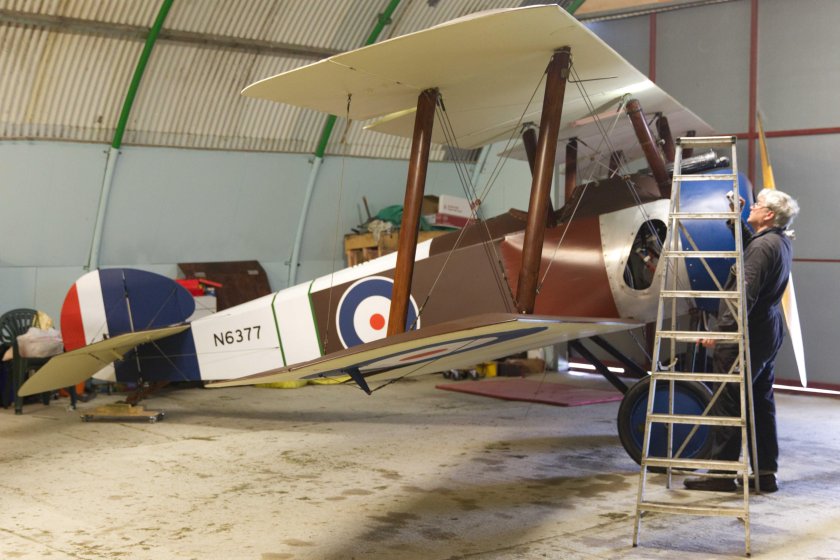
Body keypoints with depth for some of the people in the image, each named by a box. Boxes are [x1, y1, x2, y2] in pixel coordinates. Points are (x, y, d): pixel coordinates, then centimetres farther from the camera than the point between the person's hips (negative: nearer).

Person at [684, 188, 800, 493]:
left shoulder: (764, 245, -18)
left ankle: (723, 473, 1)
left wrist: (722, 329, -26)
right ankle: (766, 472, 18)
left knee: (729, 402, -4)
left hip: (748, 335, -10)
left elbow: (746, 294, -25)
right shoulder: (781, 243, 11)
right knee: (761, 402, 13)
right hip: (768, 333, 10)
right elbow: (748, 247, 30)